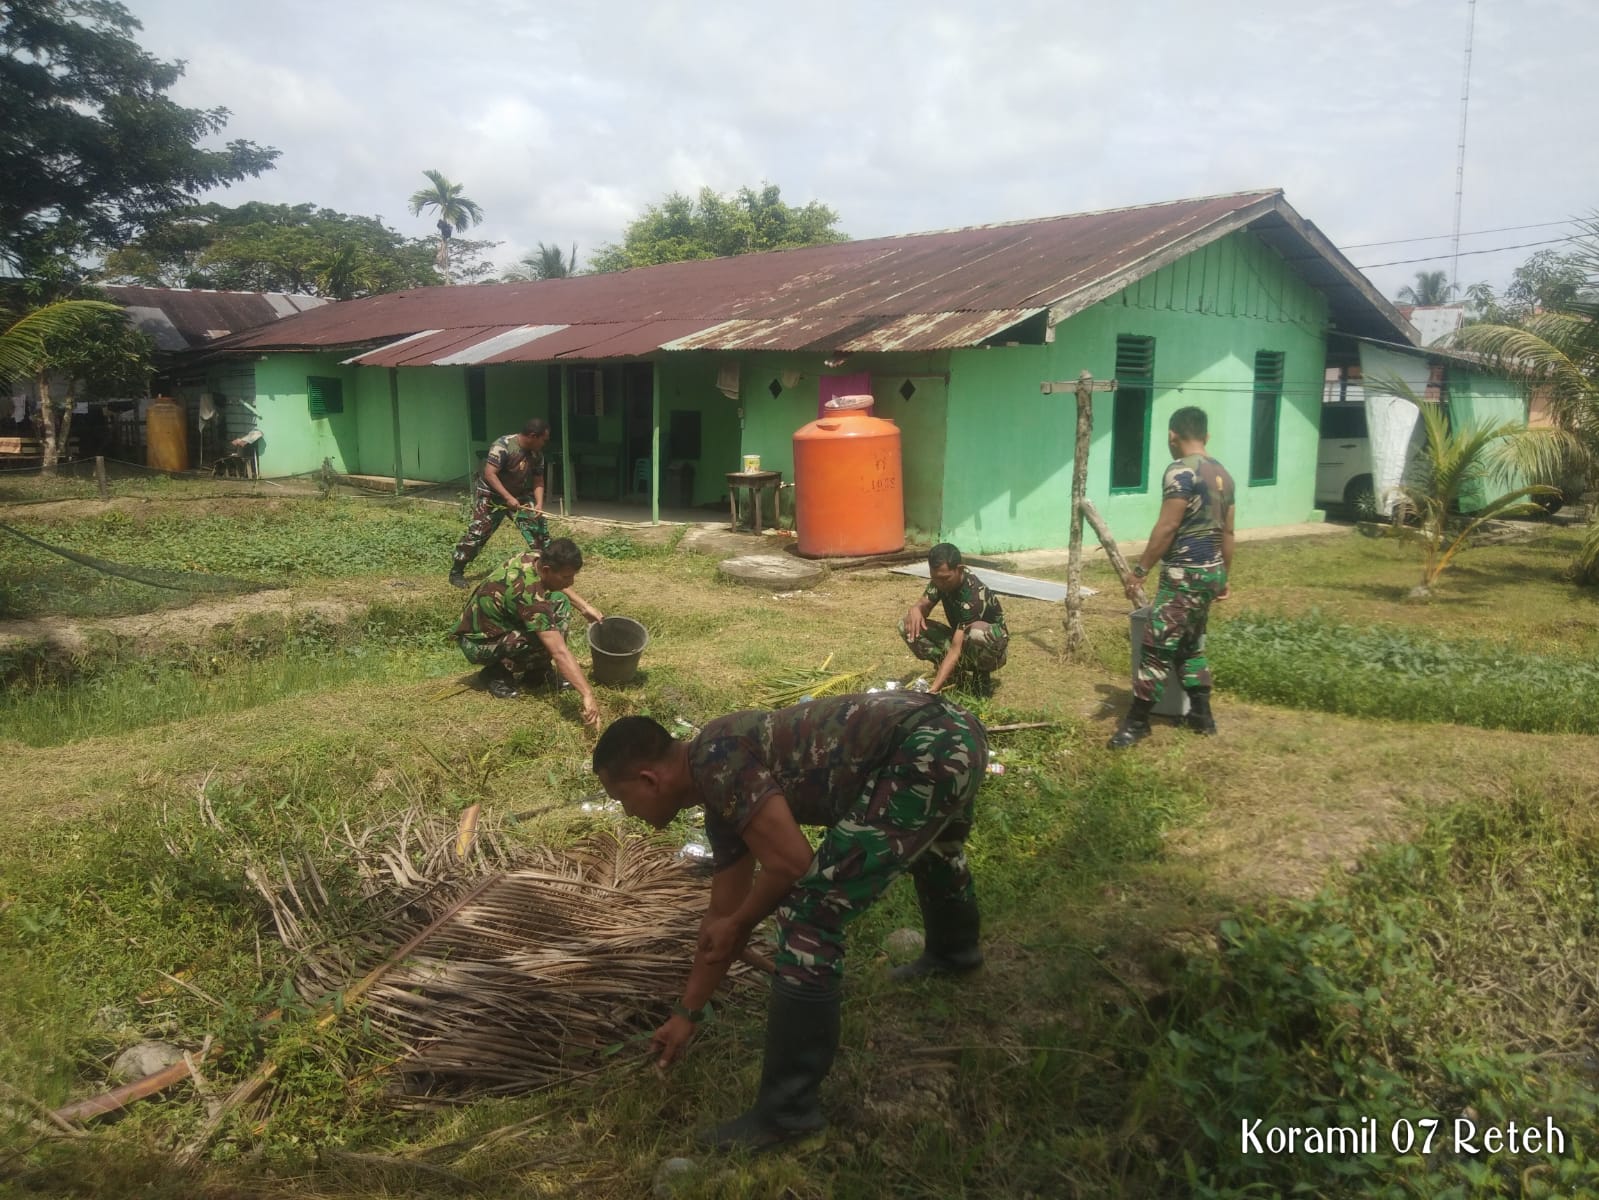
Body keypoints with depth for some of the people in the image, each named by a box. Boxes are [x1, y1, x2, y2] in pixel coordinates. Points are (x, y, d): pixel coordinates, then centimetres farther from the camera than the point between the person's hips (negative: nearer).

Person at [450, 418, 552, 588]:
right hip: (491, 495, -6)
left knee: (538, 525, -2)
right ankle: (457, 572, 2)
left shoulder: (537, 454, -6)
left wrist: (539, 504, -17)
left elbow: (538, 481, 0)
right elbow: (489, 474, -30)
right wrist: (508, 497, -35)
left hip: (520, 495, 6)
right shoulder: (503, 446, -27)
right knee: (477, 532, -10)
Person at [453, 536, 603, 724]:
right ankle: (499, 673, -5)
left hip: (492, 622, 9)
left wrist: (585, 607, 6)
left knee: (560, 602, 0)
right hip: (478, 643, -9)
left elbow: (559, 586, 16)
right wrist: (587, 695, -41)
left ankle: (537, 671, 7)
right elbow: (560, 652, -39)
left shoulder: (533, 558, -11)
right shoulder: (530, 596, -35)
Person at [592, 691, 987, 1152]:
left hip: (925, 748, -11)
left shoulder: (716, 756, -11)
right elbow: (723, 915, 24)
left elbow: (790, 862, -17)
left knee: (810, 913, -9)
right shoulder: (722, 794, 17)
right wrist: (687, 1012, 31)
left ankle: (786, 1110, 3)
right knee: (928, 840, 41)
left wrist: (738, 924, 1)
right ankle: (955, 950, 71)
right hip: (952, 733, 11)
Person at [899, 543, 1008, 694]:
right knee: (908, 627, -14)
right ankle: (950, 670, -3)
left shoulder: (973, 595, -34)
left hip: (990, 649, -6)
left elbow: (956, 649, -39)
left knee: (976, 632, -43)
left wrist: (933, 689, -46)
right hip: (961, 638, 7)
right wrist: (915, 610, -30)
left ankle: (981, 675, -13)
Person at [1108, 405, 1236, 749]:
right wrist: (1224, 576, 25)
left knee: (1157, 646, -5)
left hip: (1185, 574, -9)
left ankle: (1137, 721, -2)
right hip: (1210, 572, 9)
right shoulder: (1223, 475, 12)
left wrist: (1139, 571, -16)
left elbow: (1166, 528, -20)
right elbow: (1227, 532, 16)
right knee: (1191, 644, 20)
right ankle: (1201, 715, 25)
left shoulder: (1181, 471, -15)